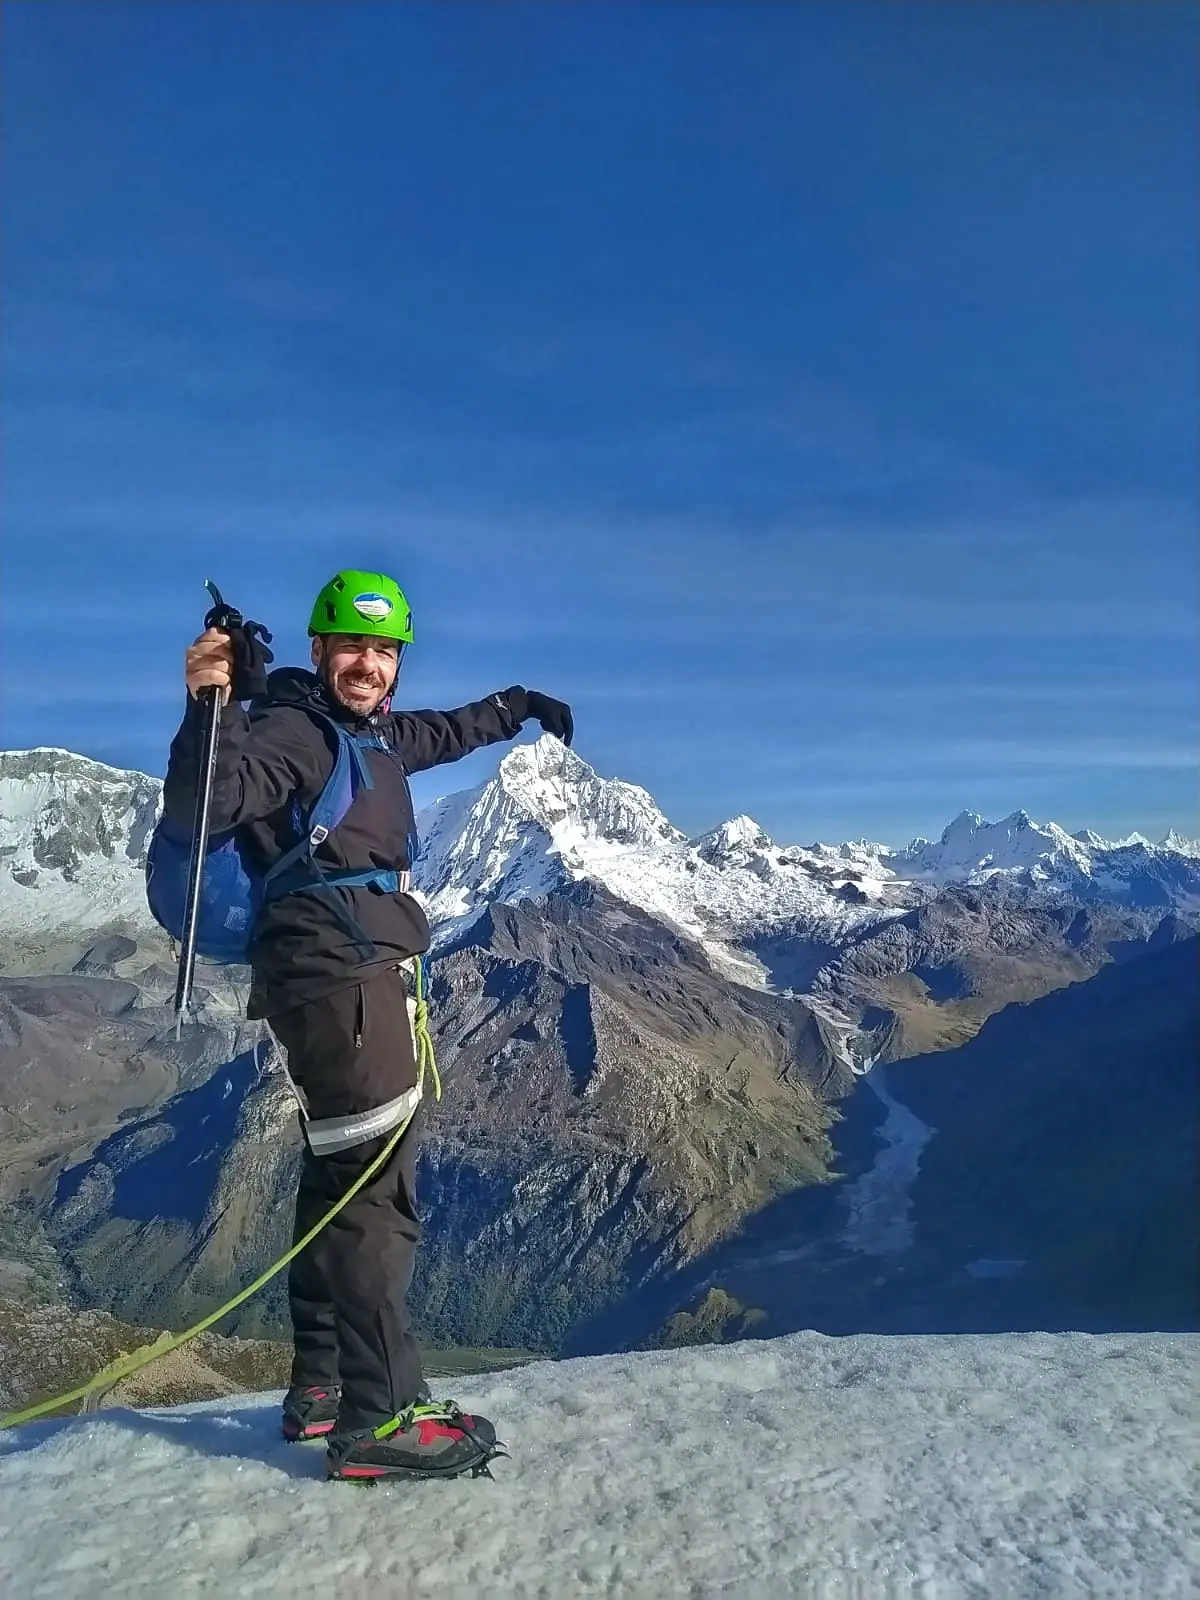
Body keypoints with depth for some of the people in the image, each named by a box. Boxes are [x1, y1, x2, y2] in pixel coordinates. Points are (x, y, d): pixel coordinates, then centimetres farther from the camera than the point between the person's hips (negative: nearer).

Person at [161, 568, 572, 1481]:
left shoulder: (375, 733, 16)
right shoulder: (293, 731, -11)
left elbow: (444, 733, 37)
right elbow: (204, 804, -27)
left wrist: (519, 706, 47)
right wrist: (211, 709, -41)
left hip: (371, 976, 10)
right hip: (334, 977, -10)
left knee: (344, 1177, 15)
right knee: (377, 1185, -11)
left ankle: (322, 1384, 28)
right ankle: (378, 1417, -5)